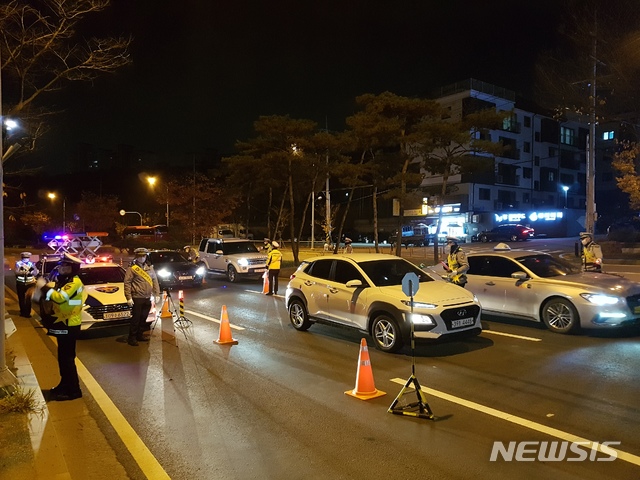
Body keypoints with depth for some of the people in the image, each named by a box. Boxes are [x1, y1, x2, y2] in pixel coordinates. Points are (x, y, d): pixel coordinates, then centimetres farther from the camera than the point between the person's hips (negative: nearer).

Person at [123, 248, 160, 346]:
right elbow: (127, 283, -10)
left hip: (147, 298, 6)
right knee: (136, 318, -2)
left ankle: (139, 335, 25)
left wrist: (157, 294, 8)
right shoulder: (132, 268, -7)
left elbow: (155, 281, 14)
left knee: (143, 318, 13)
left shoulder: (149, 267, 11)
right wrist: (129, 297, -15)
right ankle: (131, 338, 8)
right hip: (137, 298, -6)